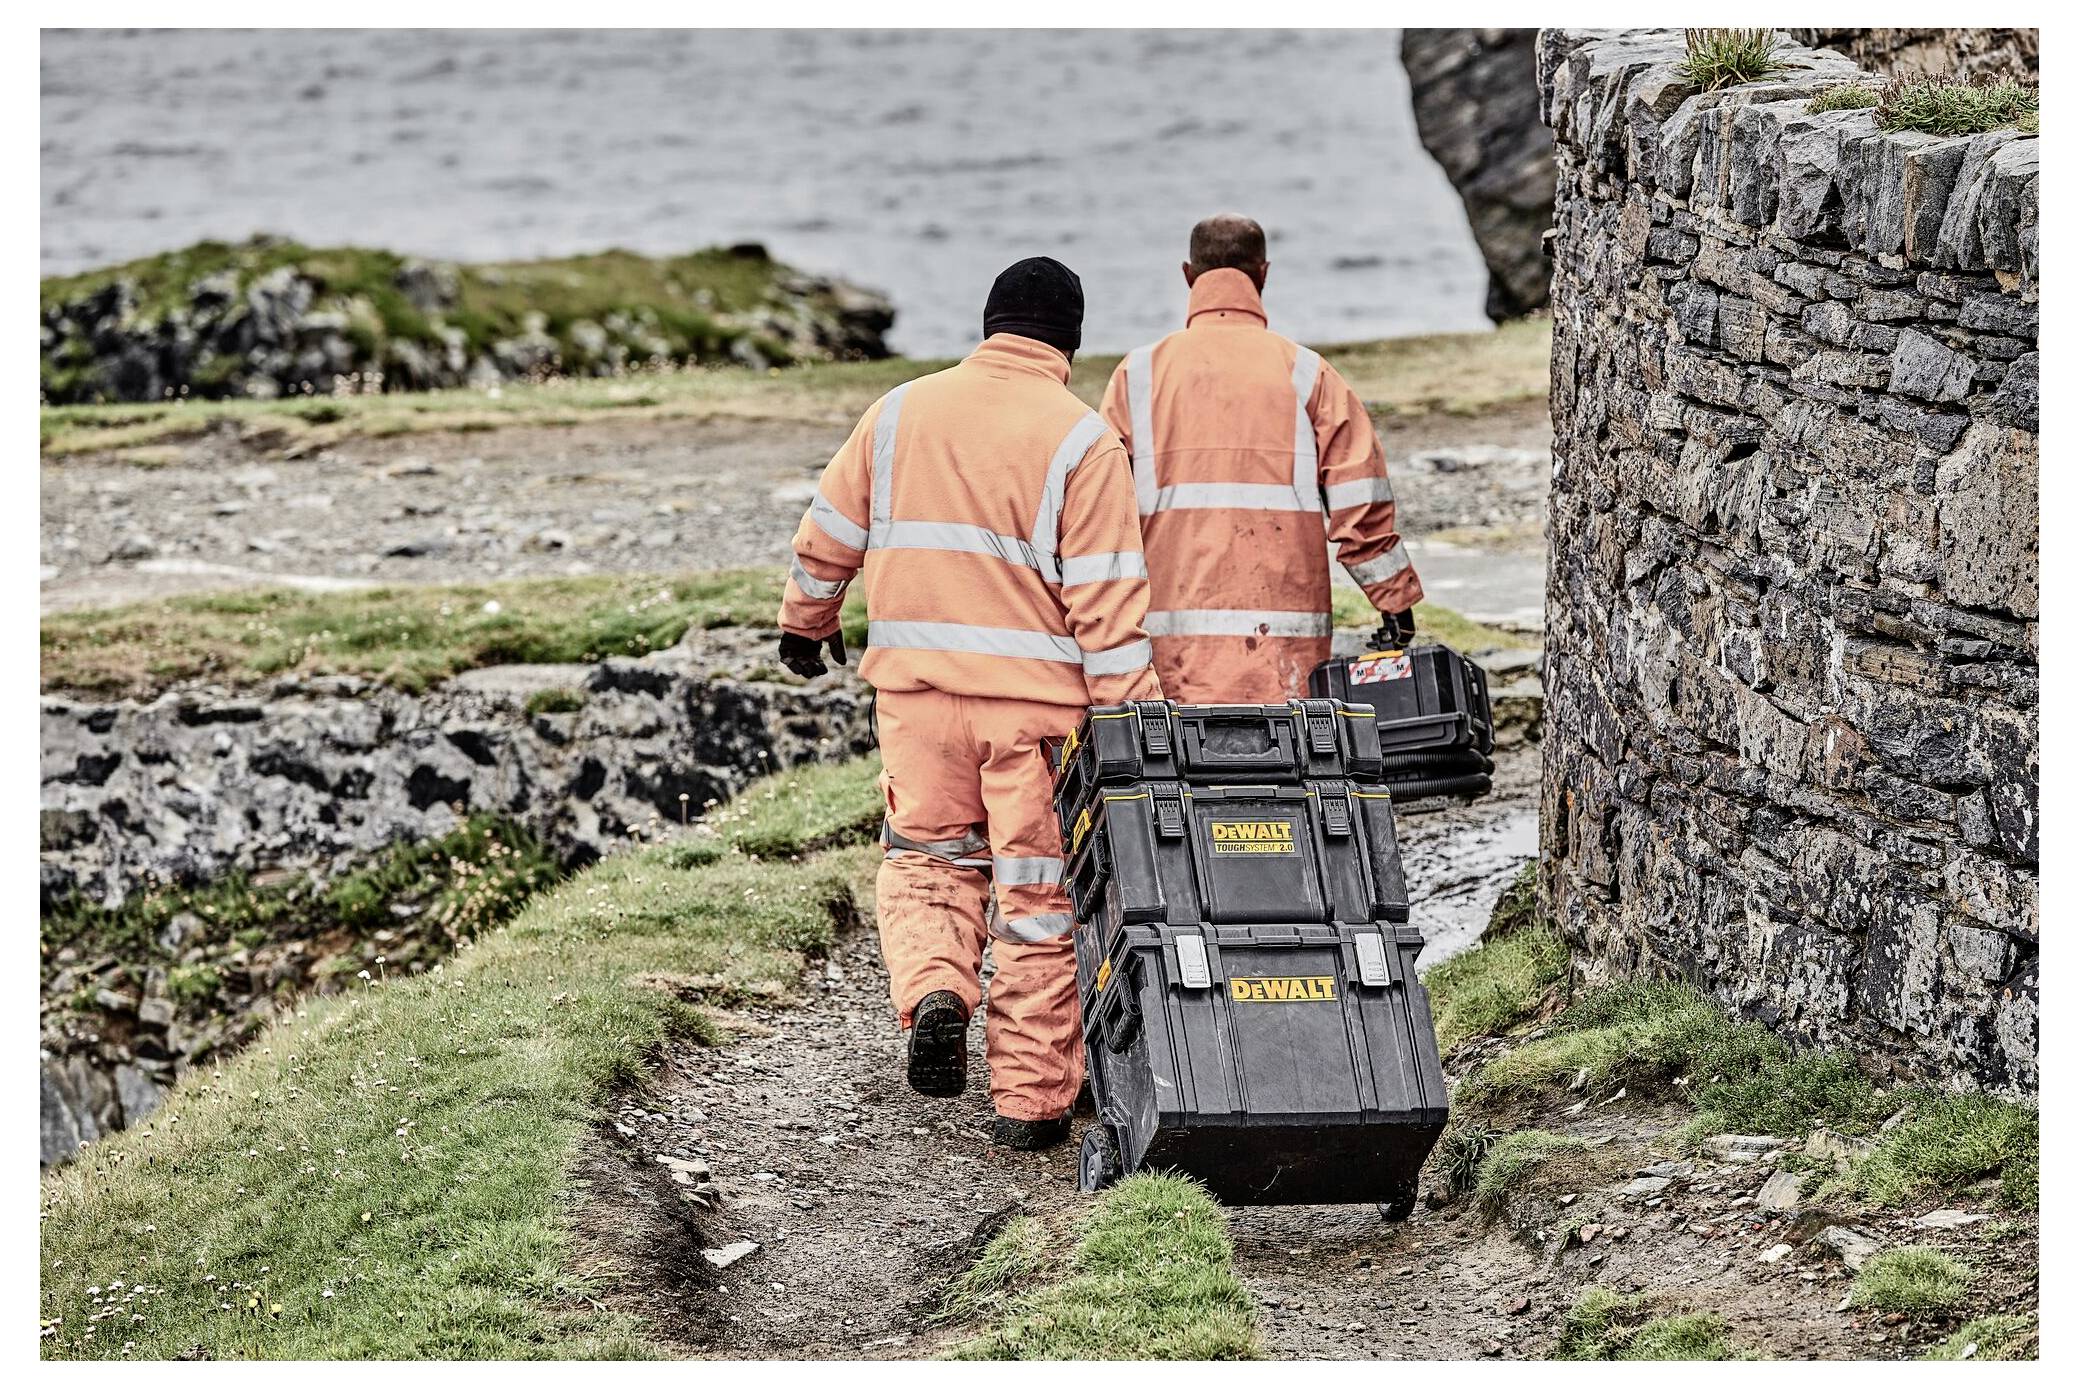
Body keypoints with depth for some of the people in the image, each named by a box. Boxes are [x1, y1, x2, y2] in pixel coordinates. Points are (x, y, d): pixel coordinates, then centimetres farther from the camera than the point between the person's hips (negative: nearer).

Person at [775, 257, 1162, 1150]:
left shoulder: (901, 412, 5)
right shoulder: (1082, 441, -7)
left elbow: (828, 534, 14)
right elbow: (1108, 600, -10)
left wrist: (805, 623, 32)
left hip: (915, 688, 3)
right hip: (1037, 695, -3)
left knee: (928, 856, 19)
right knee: (1037, 884, 7)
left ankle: (933, 991, -9)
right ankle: (1030, 1096, 11)